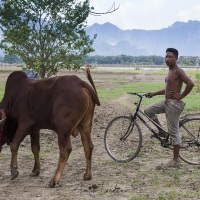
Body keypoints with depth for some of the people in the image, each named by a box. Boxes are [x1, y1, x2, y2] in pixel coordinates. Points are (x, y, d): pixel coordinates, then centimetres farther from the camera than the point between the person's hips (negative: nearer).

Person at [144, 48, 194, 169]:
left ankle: (175, 161, 2)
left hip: (174, 104, -10)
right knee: (148, 111, 11)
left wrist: (181, 96, -19)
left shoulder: (178, 71, -15)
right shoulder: (170, 71, 15)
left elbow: (191, 83, -27)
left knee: (174, 132, -5)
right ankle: (161, 132, 21)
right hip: (167, 102, 10)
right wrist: (154, 93, 21)